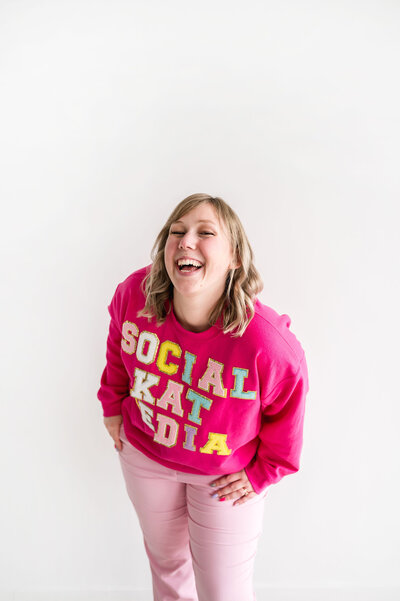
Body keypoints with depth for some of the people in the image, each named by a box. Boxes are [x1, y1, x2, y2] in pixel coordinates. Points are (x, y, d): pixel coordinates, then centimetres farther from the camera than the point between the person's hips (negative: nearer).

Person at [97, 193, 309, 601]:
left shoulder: (269, 346, -36)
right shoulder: (134, 294, -25)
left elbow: (286, 412, -14)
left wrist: (265, 471, -4)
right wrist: (113, 403, 7)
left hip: (224, 474, -3)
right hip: (144, 452, 3)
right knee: (164, 556, 30)